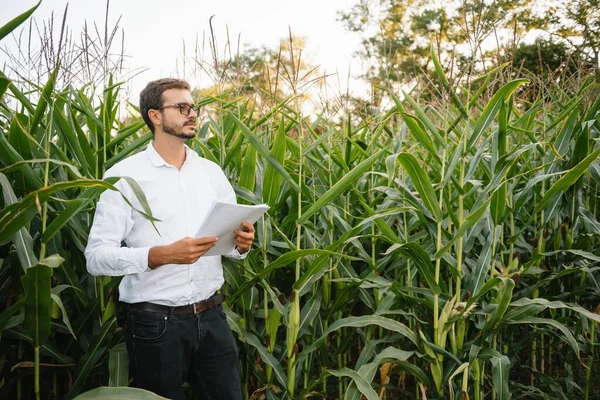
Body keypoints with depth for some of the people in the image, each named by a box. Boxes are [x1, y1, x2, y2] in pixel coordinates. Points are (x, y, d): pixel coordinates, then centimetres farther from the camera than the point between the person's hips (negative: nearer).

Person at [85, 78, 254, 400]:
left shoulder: (212, 172, 8)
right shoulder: (124, 176, -7)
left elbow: (231, 243, 13)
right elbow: (96, 256, -14)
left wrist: (241, 244, -11)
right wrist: (162, 255, -26)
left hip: (211, 316, 4)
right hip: (156, 322, -4)